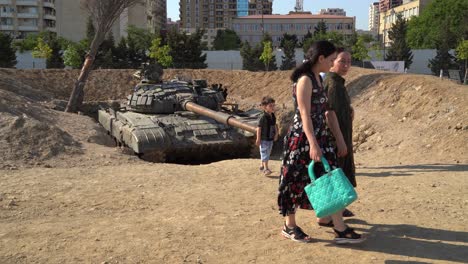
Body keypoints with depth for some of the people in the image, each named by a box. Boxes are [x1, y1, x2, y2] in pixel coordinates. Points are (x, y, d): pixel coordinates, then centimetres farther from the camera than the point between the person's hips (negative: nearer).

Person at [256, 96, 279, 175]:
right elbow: (259, 128, -17)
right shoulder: (263, 117, -18)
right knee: (264, 153, -7)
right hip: (264, 139, -8)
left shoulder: (273, 116, 3)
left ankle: (262, 165, 32)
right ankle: (266, 168, -8)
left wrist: (276, 134, 11)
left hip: (271, 139, 8)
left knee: (268, 153, 17)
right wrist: (258, 139, -17)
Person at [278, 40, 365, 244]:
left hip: (320, 137, 9)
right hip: (302, 138, -9)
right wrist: (313, 144, -25)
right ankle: (289, 226, 20)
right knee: (297, 183, 4)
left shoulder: (318, 78, 12)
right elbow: (304, 114, -20)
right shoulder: (304, 80, -15)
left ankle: (340, 230, 9)